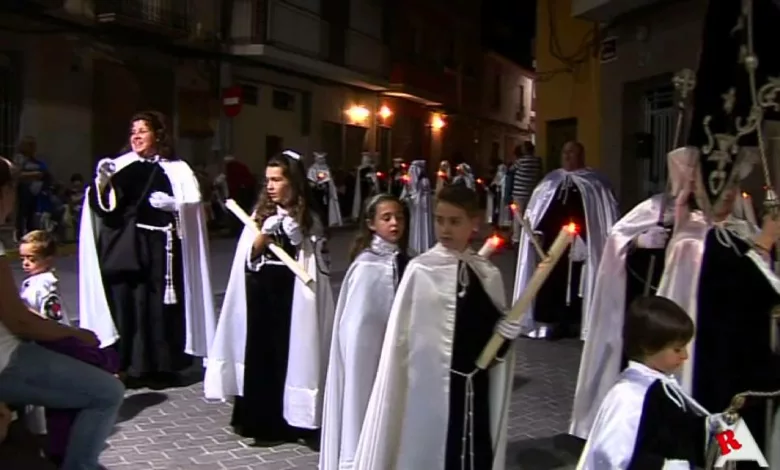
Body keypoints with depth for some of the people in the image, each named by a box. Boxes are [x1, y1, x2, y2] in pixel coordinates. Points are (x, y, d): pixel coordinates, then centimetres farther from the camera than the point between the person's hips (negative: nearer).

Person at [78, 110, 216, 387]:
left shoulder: (176, 169, 5)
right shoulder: (120, 167, 9)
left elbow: (192, 205, -1)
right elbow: (101, 205, 1)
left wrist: (173, 205, -18)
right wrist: (102, 182, -17)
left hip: (159, 247, -2)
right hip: (123, 247, 2)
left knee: (157, 306, -1)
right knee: (125, 303, 0)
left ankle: (160, 367, 10)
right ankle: (129, 366, 10)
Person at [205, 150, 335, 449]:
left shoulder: (308, 219, 0)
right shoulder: (261, 213, 6)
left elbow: (315, 265, 0)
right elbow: (248, 258, 2)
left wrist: (300, 240, -15)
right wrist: (264, 234, -13)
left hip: (289, 295, -2)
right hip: (260, 294, 2)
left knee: (285, 354, 1)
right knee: (258, 353, 7)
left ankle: (279, 423, 14)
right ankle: (257, 418, 20)